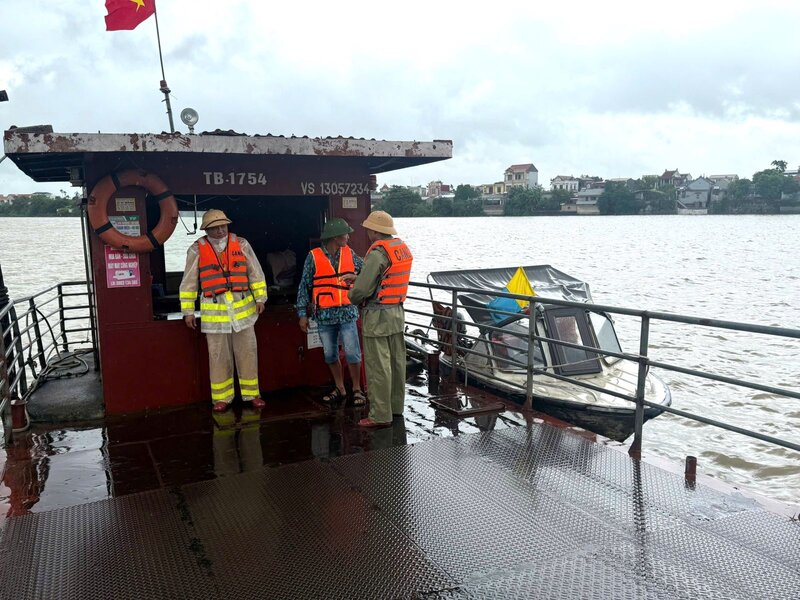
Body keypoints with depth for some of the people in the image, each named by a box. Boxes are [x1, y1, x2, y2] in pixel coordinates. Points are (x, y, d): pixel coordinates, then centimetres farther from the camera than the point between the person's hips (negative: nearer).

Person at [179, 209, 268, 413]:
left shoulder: (241, 244, 4)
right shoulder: (197, 250, 0)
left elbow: (255, 273, 8)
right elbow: (189, 283, 4)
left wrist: (260, 298, 4)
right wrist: (188, 311, 2)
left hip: (242, 307, 1)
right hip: (214, 311, -1)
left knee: (247, 354, 6)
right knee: (218, 357, 5)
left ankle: (251, 394, 17)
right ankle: (222, 397, 16)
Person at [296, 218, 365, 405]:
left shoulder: (349, 254, 3)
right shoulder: (314, 257, -4)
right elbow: (304, 286, 0)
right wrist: (302, 314, -1)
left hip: (347, 312, 1)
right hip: (325, 314, 0)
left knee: (352, 353, -2)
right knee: (330, 355, 10)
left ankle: (357, 389, 14)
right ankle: (340, 389, 27)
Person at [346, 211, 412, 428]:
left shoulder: (378, 252, -19)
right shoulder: (403, 248, 9)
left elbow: (363, 288, -21)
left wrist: (353, 297, 1)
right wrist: (357, 278, 17)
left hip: (377, 315, -9)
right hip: (397, 312, 9)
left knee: (378, 365, -3)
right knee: (396, 361, 16)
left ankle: (380, 415, 3)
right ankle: (396, 406, 28)